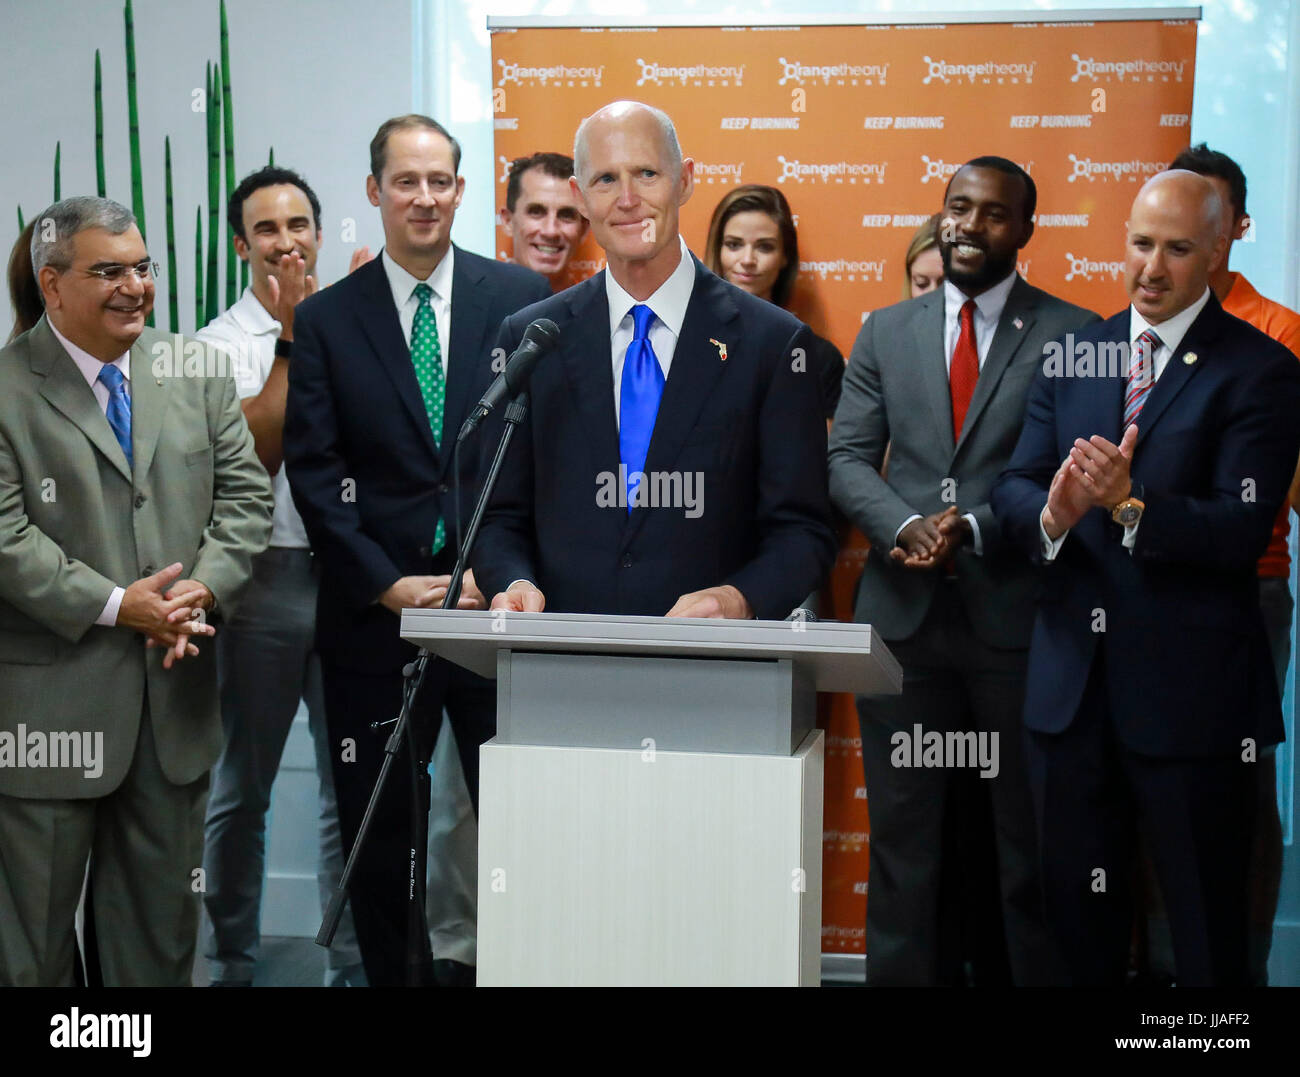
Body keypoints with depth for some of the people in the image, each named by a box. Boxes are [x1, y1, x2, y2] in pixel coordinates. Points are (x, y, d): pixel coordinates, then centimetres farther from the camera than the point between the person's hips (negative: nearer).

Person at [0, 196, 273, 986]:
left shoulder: (196, 374, 8)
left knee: (163, 919, 14)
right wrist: (117, 607, -18)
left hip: (174, 692, 4)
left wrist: (203, 589, -11)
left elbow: (245, 493, 6)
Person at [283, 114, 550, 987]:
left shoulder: (524, 299, 5)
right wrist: (385, 584, -9)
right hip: (375, 617, 1)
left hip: (501, 602, -1)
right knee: (378, 841, 8)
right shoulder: (326, 319, 6)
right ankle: (393, 972, 21)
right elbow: (314, 470, 1)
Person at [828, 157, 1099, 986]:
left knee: (1031, 837, 7)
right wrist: (906, 525, -13)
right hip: (905, 611, 3)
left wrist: (975, 527, -17)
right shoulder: (887, 331, 11)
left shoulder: (1073, 334, 0)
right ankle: (899, 975, 18)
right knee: (903, 829, 9)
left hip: (1016, 613, -3)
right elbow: (849, 457, 6)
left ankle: (1040, 973, 18)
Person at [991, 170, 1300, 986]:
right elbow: (1014, 486, 3)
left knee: (1207, 930, 6)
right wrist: (1052, 513, -19)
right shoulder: (1073, 354, 10)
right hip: (1073, 678, 5)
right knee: (1079, 914, 16)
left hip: (1192, 689, -5)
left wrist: (1131, 506, -28)